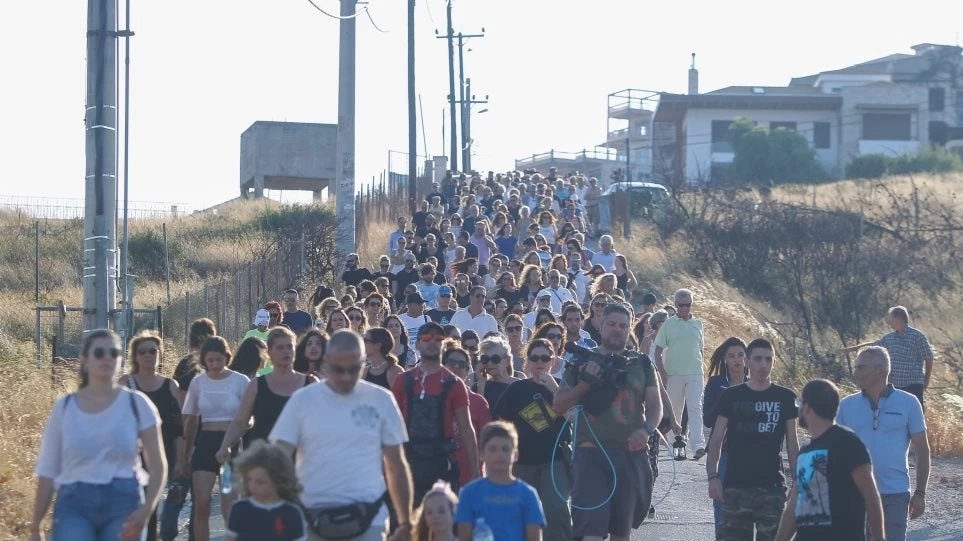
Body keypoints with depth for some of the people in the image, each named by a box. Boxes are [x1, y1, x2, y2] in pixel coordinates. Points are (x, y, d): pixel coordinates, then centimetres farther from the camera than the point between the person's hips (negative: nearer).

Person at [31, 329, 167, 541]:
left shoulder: (136, 404, 2)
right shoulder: (64, 407, 5)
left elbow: (158, 466, 3)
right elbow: (47, 471, 9)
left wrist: (147, 509, -14)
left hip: (123, 501, 0)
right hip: (74, 503, 0)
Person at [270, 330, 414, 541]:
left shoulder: (381, 401, 2)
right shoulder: (302, 400, 1)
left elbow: (396, 464, 8)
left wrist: (405, 522, 7)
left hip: (367, 519, 0)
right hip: (314, 518, 0)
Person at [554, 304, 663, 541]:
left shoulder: (641, 364, 12)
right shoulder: (583, 361, 6)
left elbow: (655, 407, 10)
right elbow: (558, 405, 3)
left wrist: (646, 430, -11)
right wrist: (584, 383, -12)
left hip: (631, 454, 3)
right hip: (592, 452, -3)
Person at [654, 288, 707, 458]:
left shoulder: (698, 323, 10)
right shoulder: (668, 324, 2)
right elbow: (658, 351, 2)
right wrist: (662, 373, -6)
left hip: (695, 374, 1)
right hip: (673, 373, -1)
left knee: (695, 408, -12)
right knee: (674, 409, 6)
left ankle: (698, 444, -22)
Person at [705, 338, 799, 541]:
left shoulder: (785, 398, 6)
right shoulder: (731, 396, 4)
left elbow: (792, 443, 9)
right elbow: (716, 440, 3)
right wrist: (713, 476, -9)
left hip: (772, 487, 0)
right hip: (736, 486, 0)